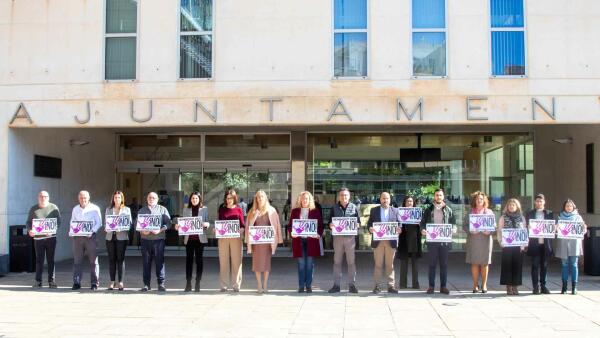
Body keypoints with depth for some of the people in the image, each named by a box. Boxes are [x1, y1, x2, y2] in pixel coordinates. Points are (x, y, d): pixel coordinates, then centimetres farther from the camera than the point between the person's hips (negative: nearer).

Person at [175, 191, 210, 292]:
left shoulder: (204, 209, 7)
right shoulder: (186, 210, 11)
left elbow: (208, 222, 4)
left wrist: (205, 224, -18)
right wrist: (178, 226, -8)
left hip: (200, 238, -1)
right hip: (189, 238, 1)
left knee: (199, 260, 1)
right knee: (189, 260, 1)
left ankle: (197, 284, 8)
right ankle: (188, 284, 5)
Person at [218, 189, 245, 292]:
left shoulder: (239, 209, 5)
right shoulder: (222, 209, 10)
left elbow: (242, 225, 5)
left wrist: (241, 230, -15)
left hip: (236, 237, -1)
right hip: (223, 237, 1)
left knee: (236, 261, 0)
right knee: (223, 261, 3)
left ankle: (236, 285, 7)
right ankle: (224, 285, 9)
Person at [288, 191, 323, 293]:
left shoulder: (315, 211, 8)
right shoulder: (295, 211, 10)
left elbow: (320, 225, 6)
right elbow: (290, 225, 9)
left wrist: (318, 234, -12)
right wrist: (291, 232, -11)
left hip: (311, 240, 0)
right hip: (299, 240, 0)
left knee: (310, 263, 1)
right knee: (301, 263, 1)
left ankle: (309, 285, 9)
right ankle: (301, 286, 7)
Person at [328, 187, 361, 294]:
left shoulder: (354, 207, 6)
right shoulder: (334, 208, 8)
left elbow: (358, 222, 8)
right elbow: (330, 222, 8)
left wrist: (356, 225, -14)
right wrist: (330, 225, -14)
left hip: (350, 237, -1)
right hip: (337, 236, 1)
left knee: (351, 261, 2)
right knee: (337, 261, 5)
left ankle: (352, 285, 9)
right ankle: (336, 285, 11)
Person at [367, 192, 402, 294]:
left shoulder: (395, 211, 10)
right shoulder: (374, 210, 9)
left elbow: (399, 224, 7)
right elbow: (369, 223, 7)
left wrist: (399, 230, -15)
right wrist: (370, 229, -14)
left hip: (391, 241, 1)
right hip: (378, 241, 0)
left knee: (390, 264, 4)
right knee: (378, 264, 1)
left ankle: (391, 286, 8)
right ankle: (376, 286, 5)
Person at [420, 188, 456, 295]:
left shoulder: (448, 210, 9)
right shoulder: (428, 210, 8)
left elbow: (453, 223, 10)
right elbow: (423, 222, 7)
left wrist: (453, 229, -11)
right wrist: (422, 230, -13)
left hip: (444, 240, 1)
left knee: (444, 264, 5)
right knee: (432, 264, 3)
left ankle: (443, 286, 12)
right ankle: (431, 286, 8)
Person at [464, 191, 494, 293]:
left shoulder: (489, 212, 10)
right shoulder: (470, 212, 9)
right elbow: (465, 225, 5)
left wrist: (489, 231, -12)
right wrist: (470, 231, -14)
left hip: (485, 239, 0)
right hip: (473, 239, 0)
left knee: (485, 263, 0)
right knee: (474, 263, 0)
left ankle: (484, 285, 9)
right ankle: (475, 285, 8)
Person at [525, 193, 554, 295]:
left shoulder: (549, 213, 11)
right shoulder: (529, 213, 8)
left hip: (546, 243, 2)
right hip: (534, 243, -2)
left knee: (544, 265, 6)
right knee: (535, 265, -2)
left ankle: (543, 286, 14)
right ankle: (536, 287, 1)